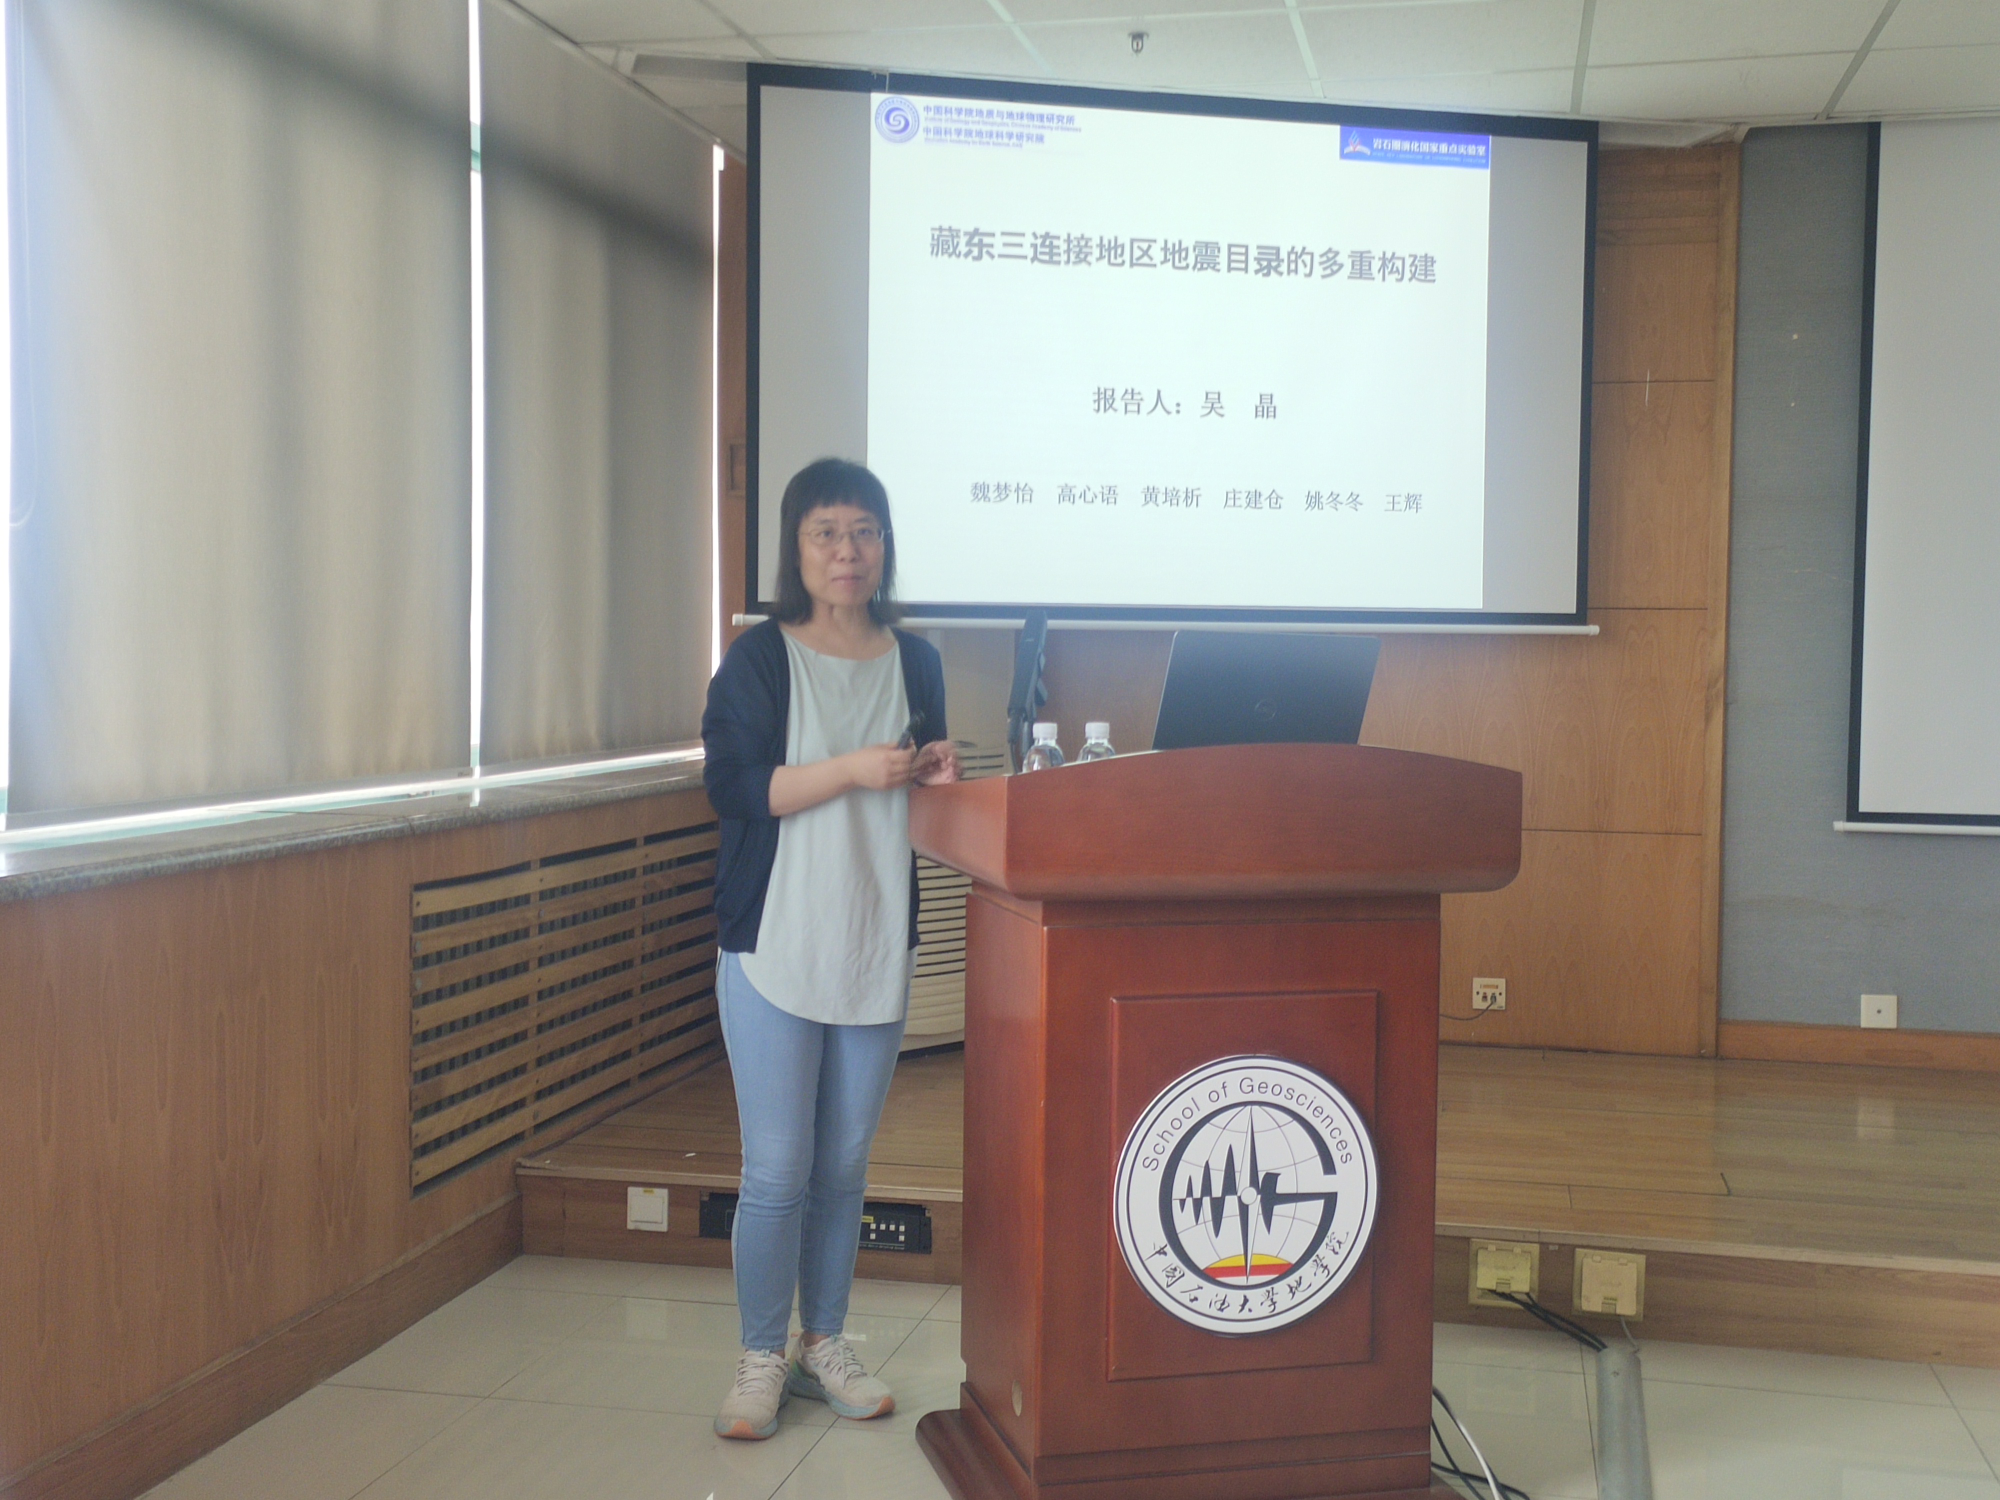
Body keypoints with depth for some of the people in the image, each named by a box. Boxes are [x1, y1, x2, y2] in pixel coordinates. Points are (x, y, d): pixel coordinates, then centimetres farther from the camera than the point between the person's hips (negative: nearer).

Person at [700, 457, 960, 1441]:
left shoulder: (914, 662, 8)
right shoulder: (760, 659, -4)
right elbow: (731, 785, -14)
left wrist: (935, 777, -8)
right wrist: (852, 770, -22)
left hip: (877, 950, 4)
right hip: (776, 946, -4)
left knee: (845, 1165, 12)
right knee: (777, 1170, -1)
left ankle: (824, 1346, 26)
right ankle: (760, 1361, 15)